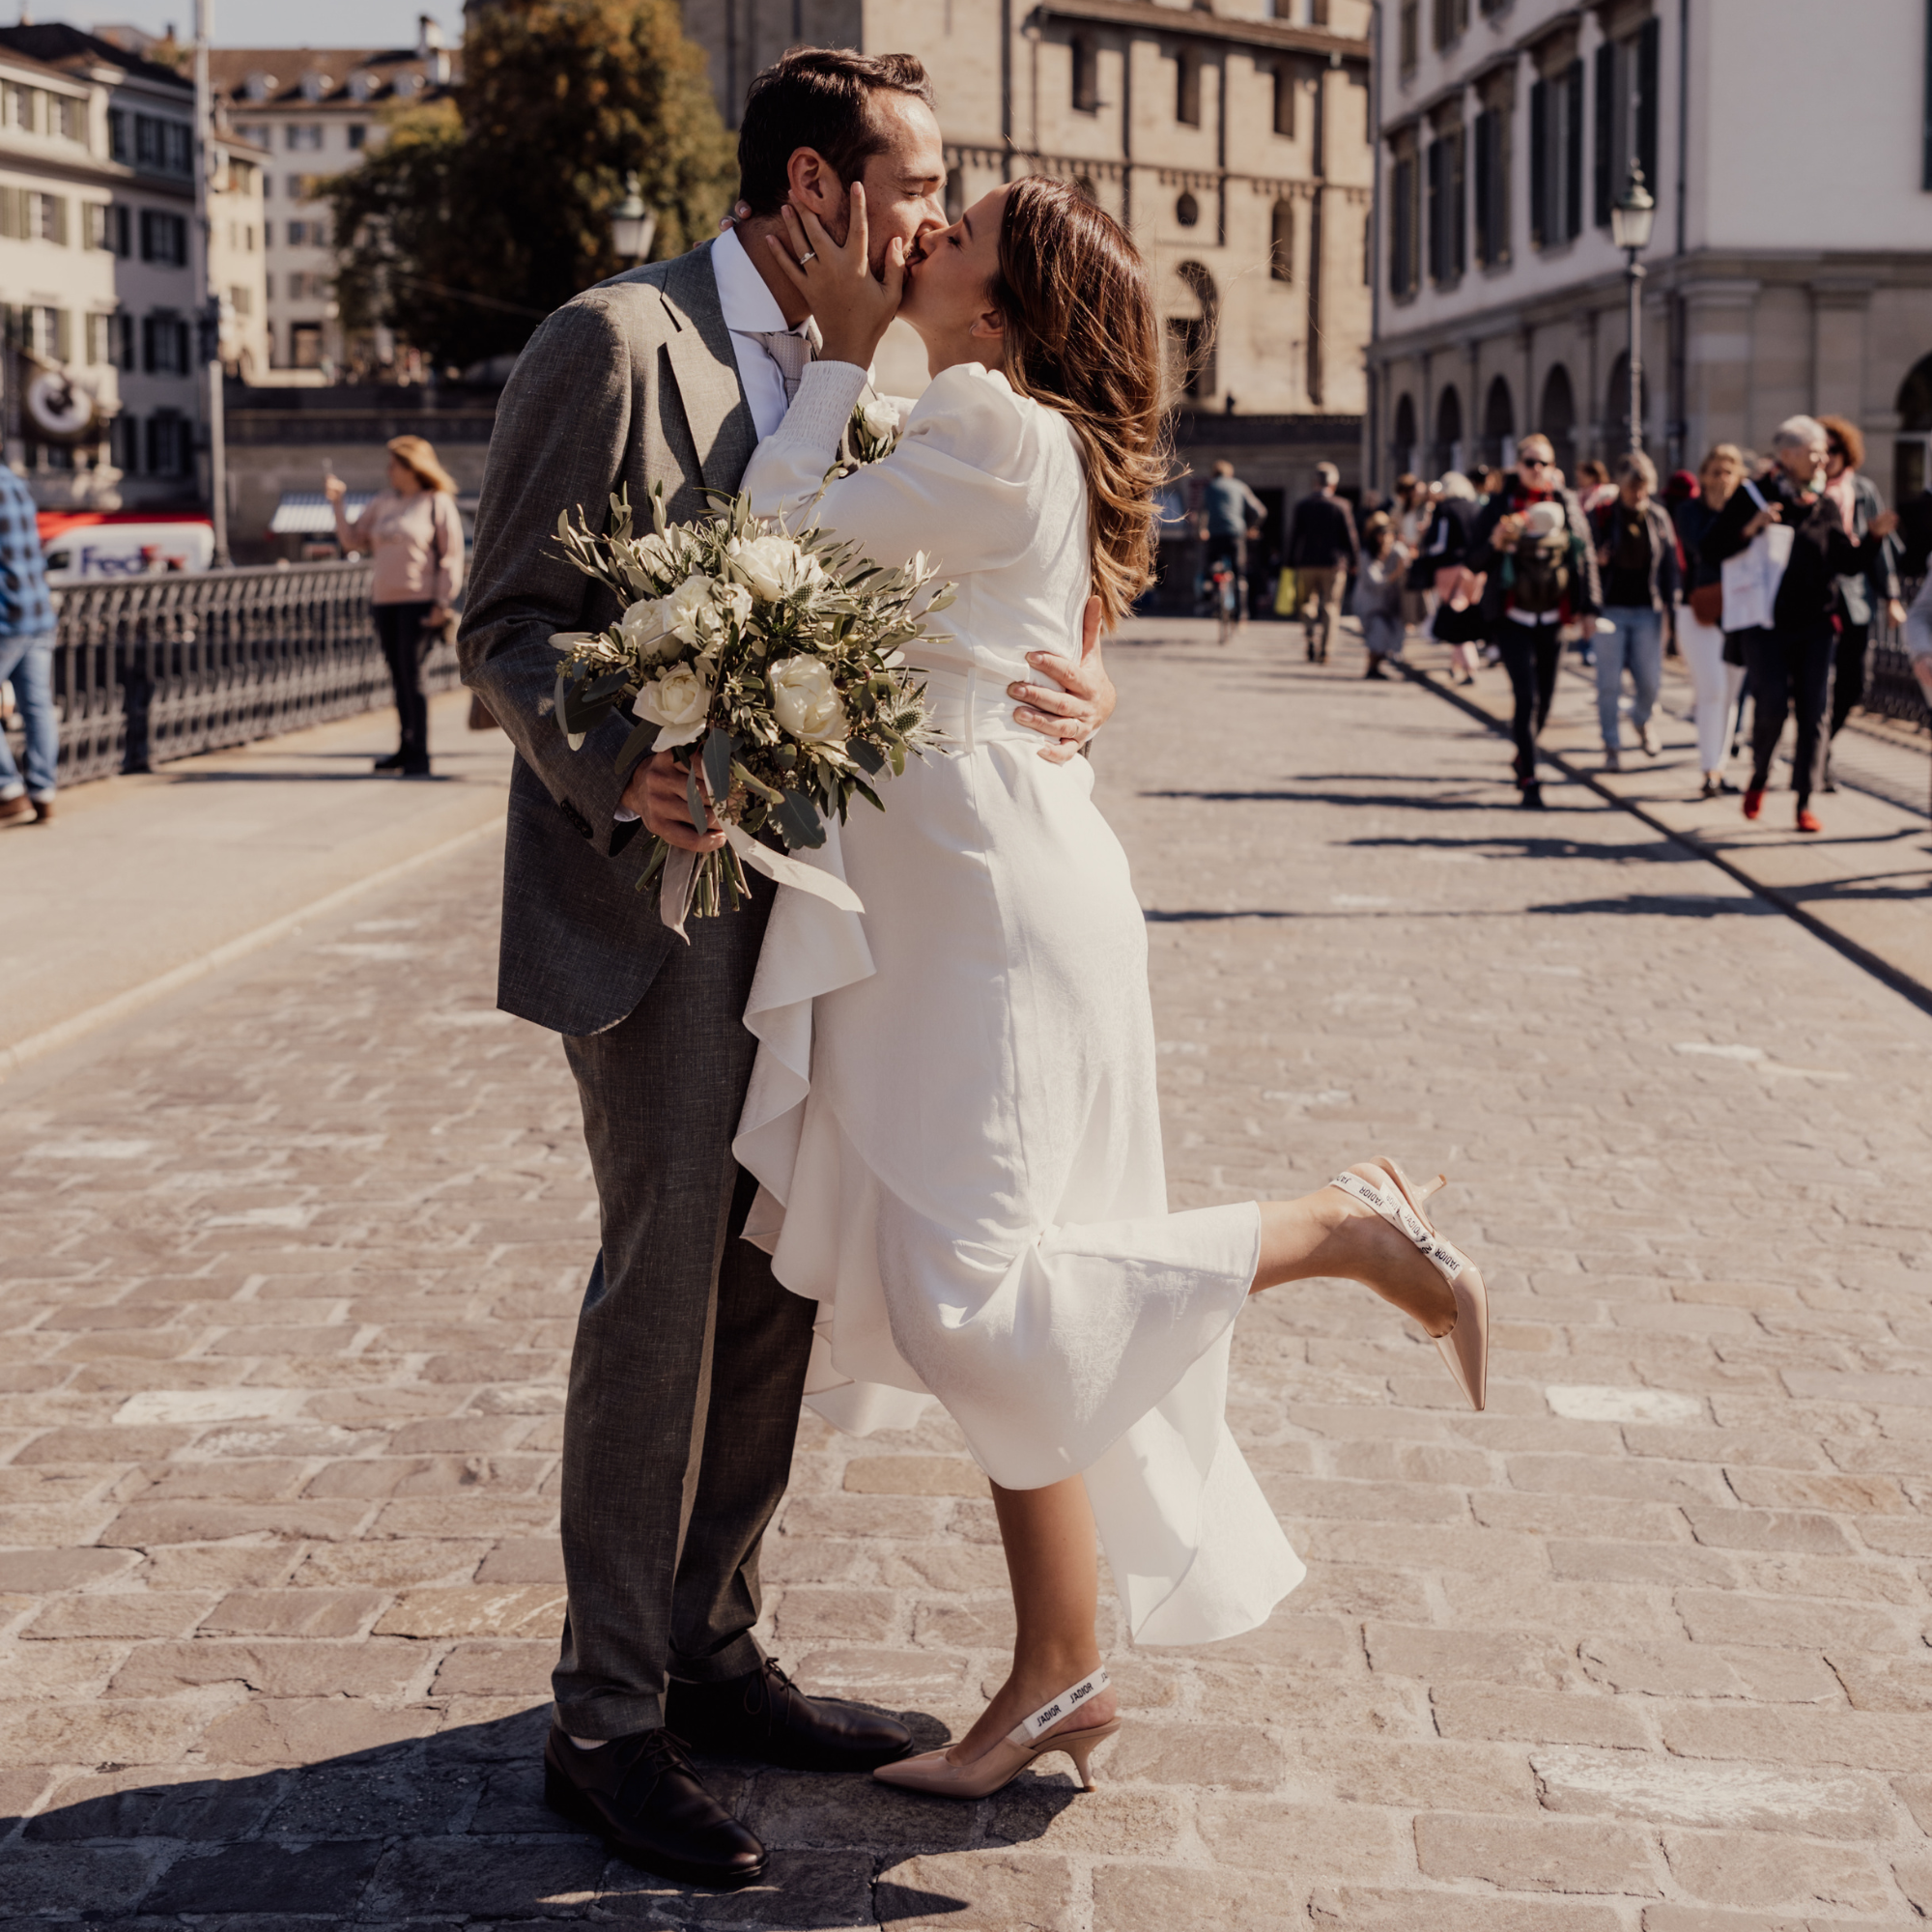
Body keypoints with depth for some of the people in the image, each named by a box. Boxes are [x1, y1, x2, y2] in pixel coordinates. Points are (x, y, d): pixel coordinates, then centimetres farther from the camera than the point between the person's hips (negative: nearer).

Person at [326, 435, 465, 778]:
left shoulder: (438, 503, -2)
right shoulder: (385, 502, 14)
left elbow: (452, 557, -5)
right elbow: (352, 539, 18)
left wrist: (442, 604, -11)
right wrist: (337, 504, 6)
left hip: (419, 602, -6)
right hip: (385, 601, 6)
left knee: (412, 675, -10)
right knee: (398, 676, 8)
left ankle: (419, 755, -7)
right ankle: (406, 748, 16)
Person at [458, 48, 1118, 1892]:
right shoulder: (618, 342, -11)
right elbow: (506, 624, -12)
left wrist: (1061, 671, -9)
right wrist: (617, 767, -31)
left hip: (792, 889, 8)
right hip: (648, 884, -8)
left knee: (772, 1279, 10)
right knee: (662, 1277, -6)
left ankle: (707, 1653, 24)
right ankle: (605, 1720, 6)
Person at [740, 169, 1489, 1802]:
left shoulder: (987, 428, -13)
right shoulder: (1015, 440, 18)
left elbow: (780, 544, -10)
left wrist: (846, 347, -2)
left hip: (994, 909, -10)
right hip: (950, 907, 10)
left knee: (975, 1302, -15)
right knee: (994, 1312, 11)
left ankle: (1345, 1229, -2)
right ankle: (1060, 1678, 18)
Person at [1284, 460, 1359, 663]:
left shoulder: (1302, 505, 0)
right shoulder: (1340, 506, -5)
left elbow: (1294, 535, 3)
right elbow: (1349, 536, -2)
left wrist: (1292, 563, 9)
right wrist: (1354, 560, 8)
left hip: (1306, 563, 1)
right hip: (1333, 563, -1)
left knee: (1308, 604, 14)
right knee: (1330, 606, 5)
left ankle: (1311, 638, -8)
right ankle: (1324, 650, -1)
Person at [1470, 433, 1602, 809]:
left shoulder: (1566, 505, 4)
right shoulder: (1500, 506, -2)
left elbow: (1586, 555, 7)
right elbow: (1474, 560, 0)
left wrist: (1588, 605, 2)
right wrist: (1496, 542, -20)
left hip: (1553, 617, 3)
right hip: (1512, 618, -3)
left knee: (1545, 696, 11)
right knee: (1527, 696, -12)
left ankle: (1524, 754, 36)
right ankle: (1528, 779, -10)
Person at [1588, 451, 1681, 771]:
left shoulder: (1658, 517, 5)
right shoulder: (1603, 515, -4)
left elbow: (1670, 563, 10)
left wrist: (1670, 604, 5)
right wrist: (1595, 560, -22)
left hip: (1647, 610, 2)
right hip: (1611, 609, -2)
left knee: (1650, 681, 3)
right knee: (1609, 684, -3)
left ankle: (1643, 719, 36)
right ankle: (1612, 747, 8)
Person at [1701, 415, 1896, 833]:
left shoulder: (1825, 505, 9)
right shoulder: (1753, 497, -2)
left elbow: (1848, 561, 9)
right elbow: (1710, 551, -6)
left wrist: (1874, 536, -8)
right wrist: (1749, 529, -21)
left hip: (1815, 625, 3)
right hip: (1768, 623, -3)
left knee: (1813, 712, 0)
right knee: (1772, 705, -10)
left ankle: (1804, 801, 8)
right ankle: (1759, 778, 18)